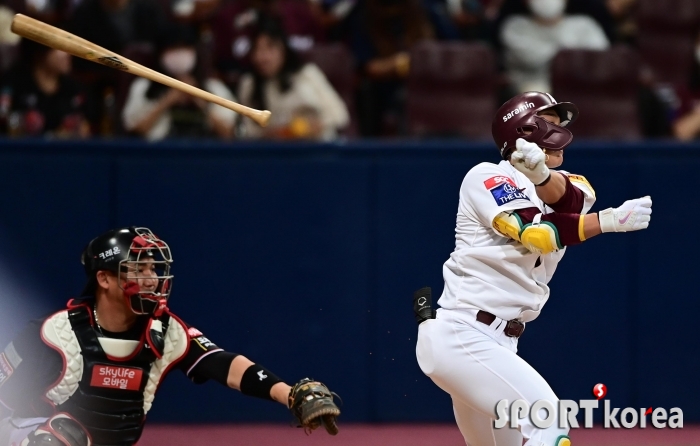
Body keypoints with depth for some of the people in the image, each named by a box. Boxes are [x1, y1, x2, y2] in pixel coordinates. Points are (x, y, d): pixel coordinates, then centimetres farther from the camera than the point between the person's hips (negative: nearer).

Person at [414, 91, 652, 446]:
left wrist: (541, 175, -32)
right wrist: (610, 221, -25)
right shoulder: (487, 177, -5)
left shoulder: (561, 187, 14)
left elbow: (576, 197, -12)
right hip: (461, 337, -9)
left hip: (497, 344, 9)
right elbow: (535, 233, -20)